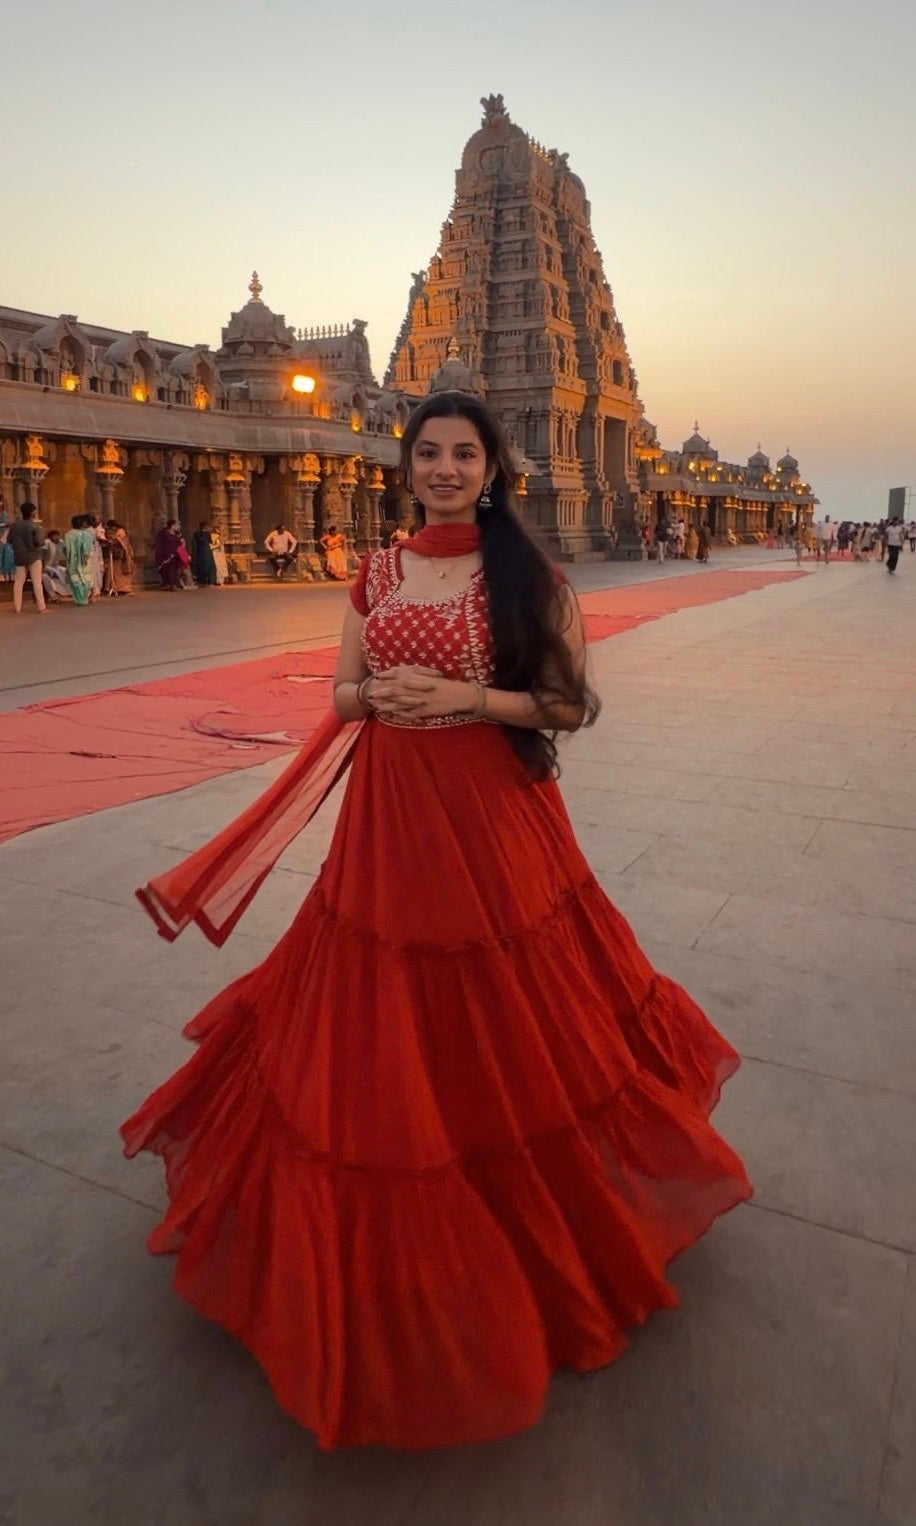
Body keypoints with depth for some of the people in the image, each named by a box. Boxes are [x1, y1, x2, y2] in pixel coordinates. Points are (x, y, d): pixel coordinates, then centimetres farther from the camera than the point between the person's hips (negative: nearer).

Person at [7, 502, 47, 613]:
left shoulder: (14, 525, 2)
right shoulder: (35, 526, -11)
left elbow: (9, 539, 6)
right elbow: (40, 542, -16)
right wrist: (41, 530, 0)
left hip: (19, 556, 4)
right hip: (33, 556, -4)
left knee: (18, 582, 8)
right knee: (37, 582, -2)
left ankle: (17, 608, 8)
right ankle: (41, 607, -5)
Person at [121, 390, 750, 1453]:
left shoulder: (528, 573, -2)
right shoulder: (376, 575, 7)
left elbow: (571, 703, -4)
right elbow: (343, 696, 11)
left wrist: (470, 697, -16)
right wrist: (383, 694, -11)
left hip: (499, 818, -2)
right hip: (391, 819, 3)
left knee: (505, 1023, 10)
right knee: (385, 1036, 11)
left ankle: (545, 1218, 38)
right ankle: (394, 1251, 36)